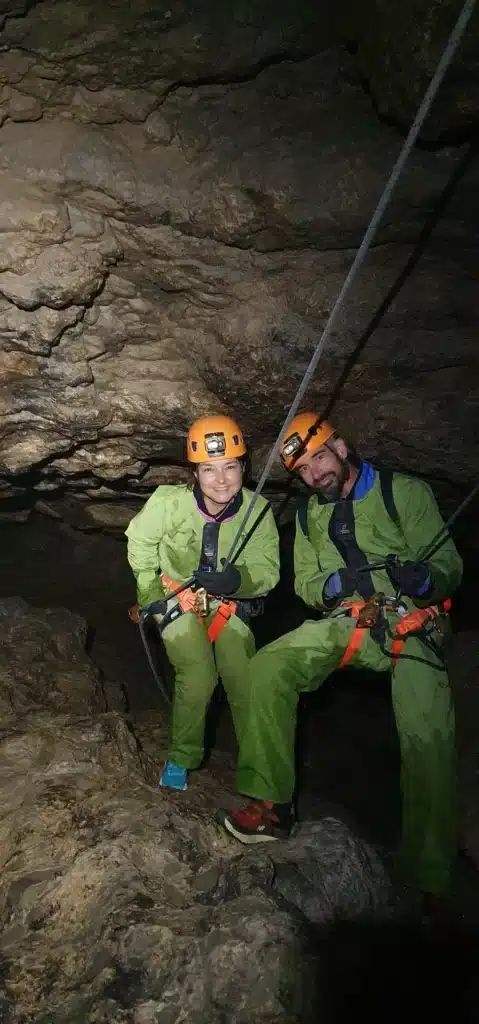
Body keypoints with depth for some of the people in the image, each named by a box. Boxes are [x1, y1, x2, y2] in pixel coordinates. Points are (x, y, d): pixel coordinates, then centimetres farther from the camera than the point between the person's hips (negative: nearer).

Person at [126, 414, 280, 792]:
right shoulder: (169, 502, -21)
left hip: (230, 603, 2)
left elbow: (268, 570, -15)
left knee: (246, 677, -12)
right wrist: (154, 595, -2)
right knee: (198, 676, -18)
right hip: (179, 599, -1)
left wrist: (238, 579, -36)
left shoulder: (258, 511, -18)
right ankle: (183, 757, 8)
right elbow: (140, 543, -2)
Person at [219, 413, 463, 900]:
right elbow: (306, 583, 13)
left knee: (427, 736, -24)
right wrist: (335, 584, -11)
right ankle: (271, 804, -13)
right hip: (344, 621, 4)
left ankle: (428, 878, -8)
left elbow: (449, 565, -5)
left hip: (411, 626, -4)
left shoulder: (406, 492, -1)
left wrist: (421, 577, -29)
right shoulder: (310, 517, 15)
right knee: (268, 666, -20)